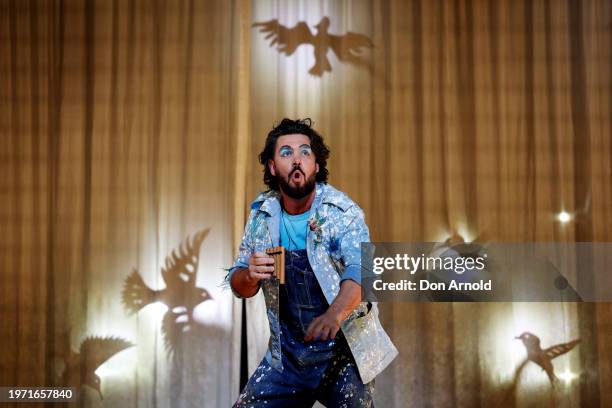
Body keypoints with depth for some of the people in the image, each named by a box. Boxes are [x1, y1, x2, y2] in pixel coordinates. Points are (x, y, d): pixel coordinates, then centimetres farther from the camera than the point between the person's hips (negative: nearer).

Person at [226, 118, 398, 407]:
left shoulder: (343, 213, -15)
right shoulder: (262, 213, -1)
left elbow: (359, 272, -30)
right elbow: (238, 285, 5)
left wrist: (335, 314, -51)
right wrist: (250, 276, -20)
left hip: (343, 352, -3)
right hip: (286, 355, 4)